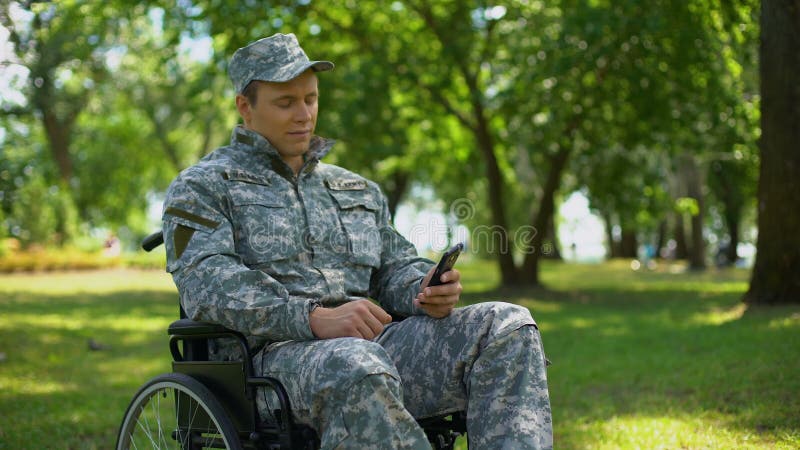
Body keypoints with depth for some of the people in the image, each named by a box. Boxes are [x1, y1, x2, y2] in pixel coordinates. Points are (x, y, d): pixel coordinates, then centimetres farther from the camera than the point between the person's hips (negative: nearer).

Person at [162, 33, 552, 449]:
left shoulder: (359, 190, 28)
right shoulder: (201, 187, 10)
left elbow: (395, 267, 28)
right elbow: (207, 284, -7)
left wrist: (427, 291, 0)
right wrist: (316, 317, -22)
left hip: (372, 344, 6)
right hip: (272, 353, -5)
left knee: (508, 326, -18)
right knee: (358, 371, -41)